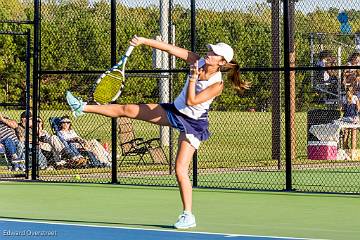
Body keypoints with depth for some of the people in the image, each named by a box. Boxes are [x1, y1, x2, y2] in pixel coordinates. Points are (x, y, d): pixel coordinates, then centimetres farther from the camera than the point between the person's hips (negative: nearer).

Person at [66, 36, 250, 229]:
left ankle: (188, 216, -2)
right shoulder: (198, 61, -7)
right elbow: (170, 48, -8)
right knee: (128, 110, 3)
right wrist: (144, 41, -12)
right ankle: (83, 108, 11)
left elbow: (191, 101, -28)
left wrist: (193, 77, -36)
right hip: (175, 111, 6)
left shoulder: (217, 84, -23)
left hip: (193, 124, -6)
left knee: (180, 169, -12)